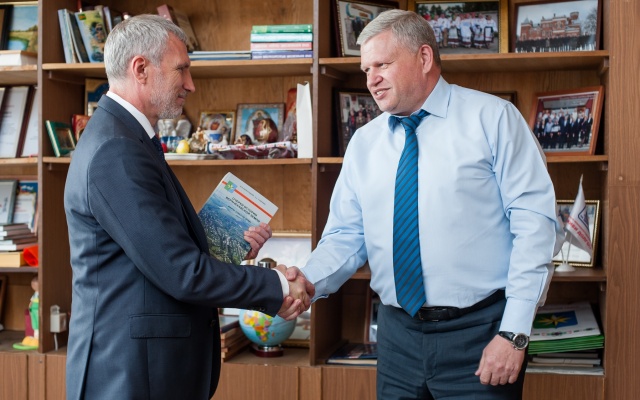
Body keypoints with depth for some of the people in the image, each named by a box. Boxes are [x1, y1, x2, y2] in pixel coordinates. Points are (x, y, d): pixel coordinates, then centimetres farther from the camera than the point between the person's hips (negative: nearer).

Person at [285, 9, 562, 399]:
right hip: (398, 334, 4)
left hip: (479, 334, -4)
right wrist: (309, 281, -14)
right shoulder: (363, 144, 9)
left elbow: (535, 221, -9)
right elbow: (346, 236, 7)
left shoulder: (492, 118, -4)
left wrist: (514, 333, -15)